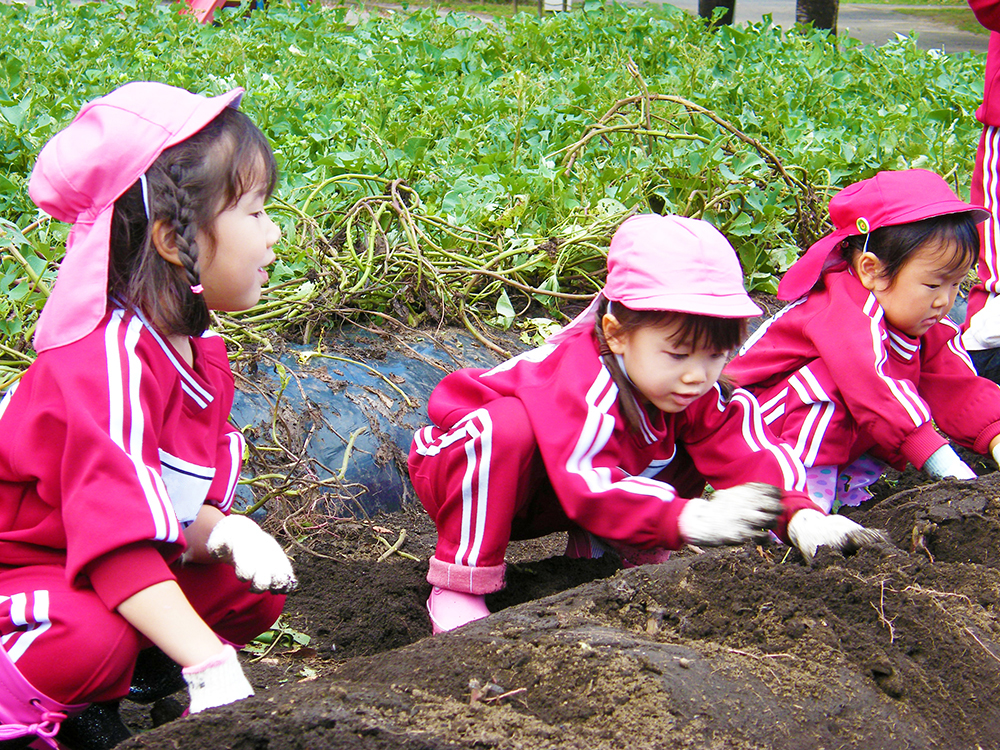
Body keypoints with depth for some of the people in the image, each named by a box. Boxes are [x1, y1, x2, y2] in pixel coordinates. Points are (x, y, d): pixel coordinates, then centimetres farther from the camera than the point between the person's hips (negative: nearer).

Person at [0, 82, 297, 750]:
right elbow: (117, 543, -38)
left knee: (257, 590, -6)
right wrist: (214, 668, -43)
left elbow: (183, 505, 4)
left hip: (109, 575, 9)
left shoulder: (197, 345, 1)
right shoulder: (108, 363, -30)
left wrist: (224, 531, -21)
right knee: (95, 639, -37)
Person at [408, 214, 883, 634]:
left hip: (552, 499, 6)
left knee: (680, 451, -10)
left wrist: (800, 515, -43)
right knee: (506, 428, -42)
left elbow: (750, 451, -23)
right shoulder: (585, 383, -38)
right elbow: (589, 488, -48)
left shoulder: (700, 390, -16)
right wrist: (688, 519, -59)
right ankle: (459, 586, -29)